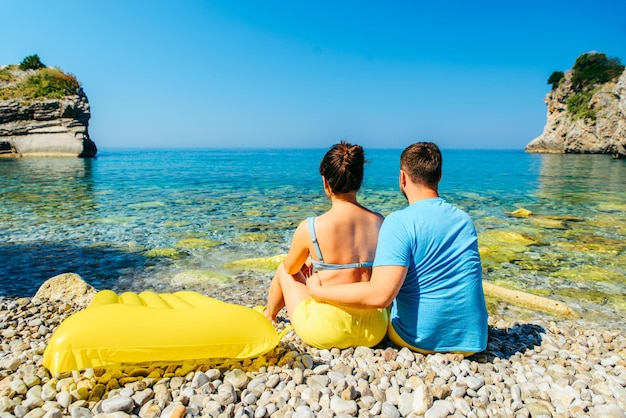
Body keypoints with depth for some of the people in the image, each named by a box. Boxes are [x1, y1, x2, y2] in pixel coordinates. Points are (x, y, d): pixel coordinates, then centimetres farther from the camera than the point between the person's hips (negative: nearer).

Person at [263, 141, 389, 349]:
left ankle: (269, 315, 51)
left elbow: (291, 268, 4)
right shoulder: (380, 222, -6)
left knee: (284, 270, 23)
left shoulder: (309, 228, -16)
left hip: (325, 332, -4)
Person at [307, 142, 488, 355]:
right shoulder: (465, 220, 2)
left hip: (421, 339, -5)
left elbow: (379, 295, -27)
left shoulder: (399, 222, -19)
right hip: (471, 341, 5)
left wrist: (319, 291, -14)